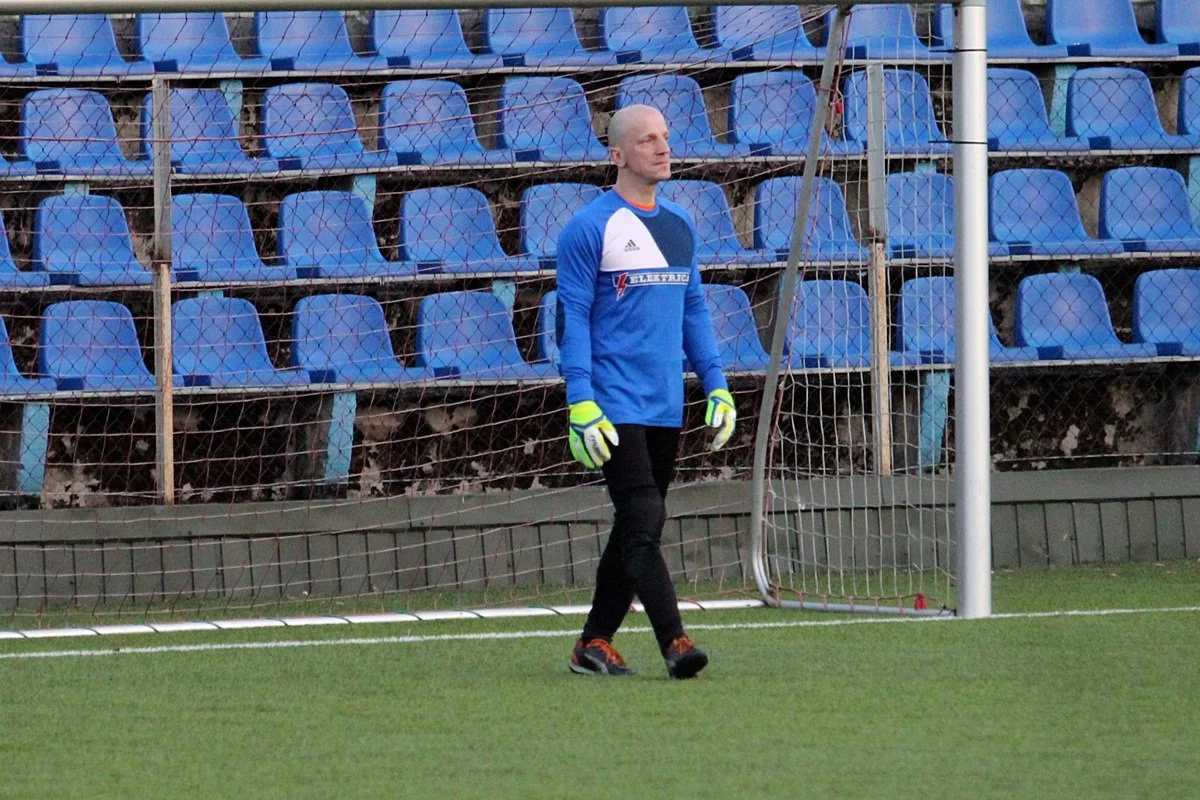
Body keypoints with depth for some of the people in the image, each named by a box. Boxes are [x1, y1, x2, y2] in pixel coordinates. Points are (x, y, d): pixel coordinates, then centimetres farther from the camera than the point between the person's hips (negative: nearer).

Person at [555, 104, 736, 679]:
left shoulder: (679, 226, 15)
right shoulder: (590, 228, -6)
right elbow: (572, 319, -8)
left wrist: (716, 386, 12)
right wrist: (581, 404, -16)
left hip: (666, 409, 7)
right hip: (616, 407, -7)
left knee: (638, 528, 9)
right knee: (642, 523, -14)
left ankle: (594, 643, 17)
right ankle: (674, 643, -19)